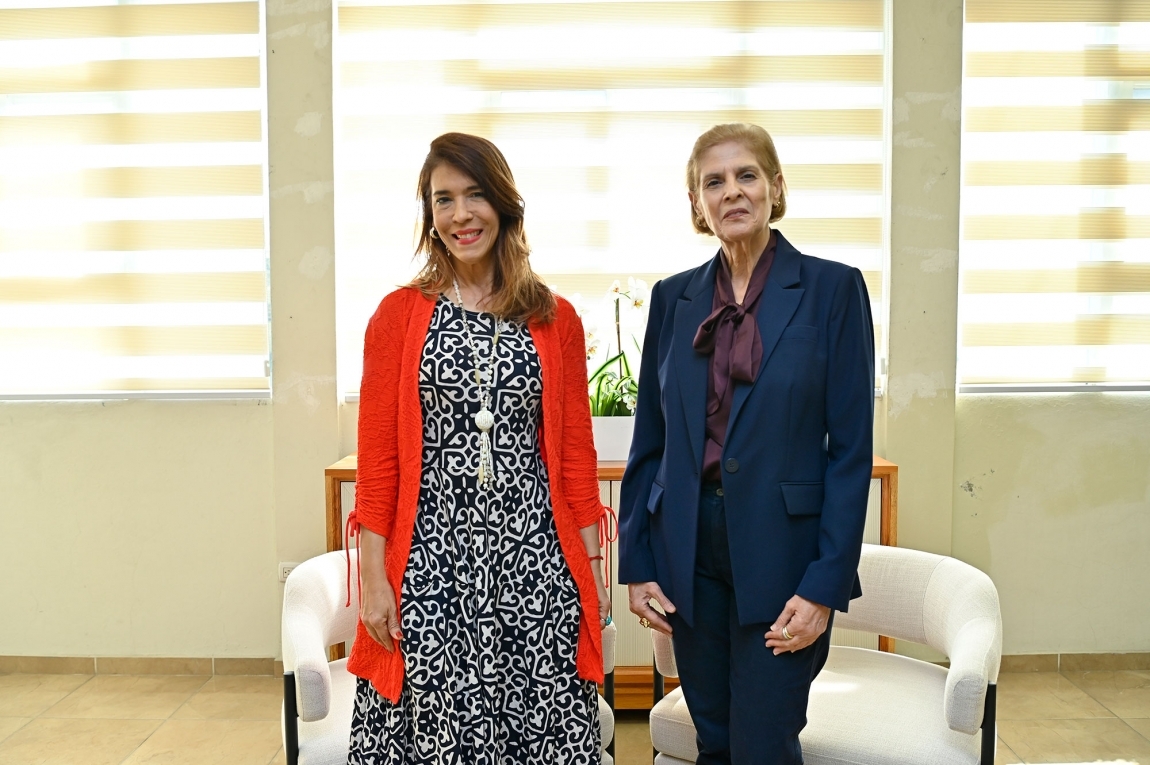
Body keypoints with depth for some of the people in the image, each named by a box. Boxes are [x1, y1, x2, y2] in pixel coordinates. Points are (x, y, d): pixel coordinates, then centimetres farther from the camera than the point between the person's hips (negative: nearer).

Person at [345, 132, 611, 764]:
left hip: (535, 560, 1)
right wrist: (374, 578, -3)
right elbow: (377, 460, 0)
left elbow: (576, 455, 8)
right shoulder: (398, 315, 2)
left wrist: (591, 565, 5)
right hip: (431, 559, -1)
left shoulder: (556, 321, 6)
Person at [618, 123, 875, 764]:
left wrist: (826, 585, -11)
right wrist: (636, 564, 5)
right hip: (689, 554, 4)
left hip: (782, 552, -3)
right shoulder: (673, 298, 7)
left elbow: (852, 450, -6)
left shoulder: (833, 289, -4)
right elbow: (649, 442, 9)